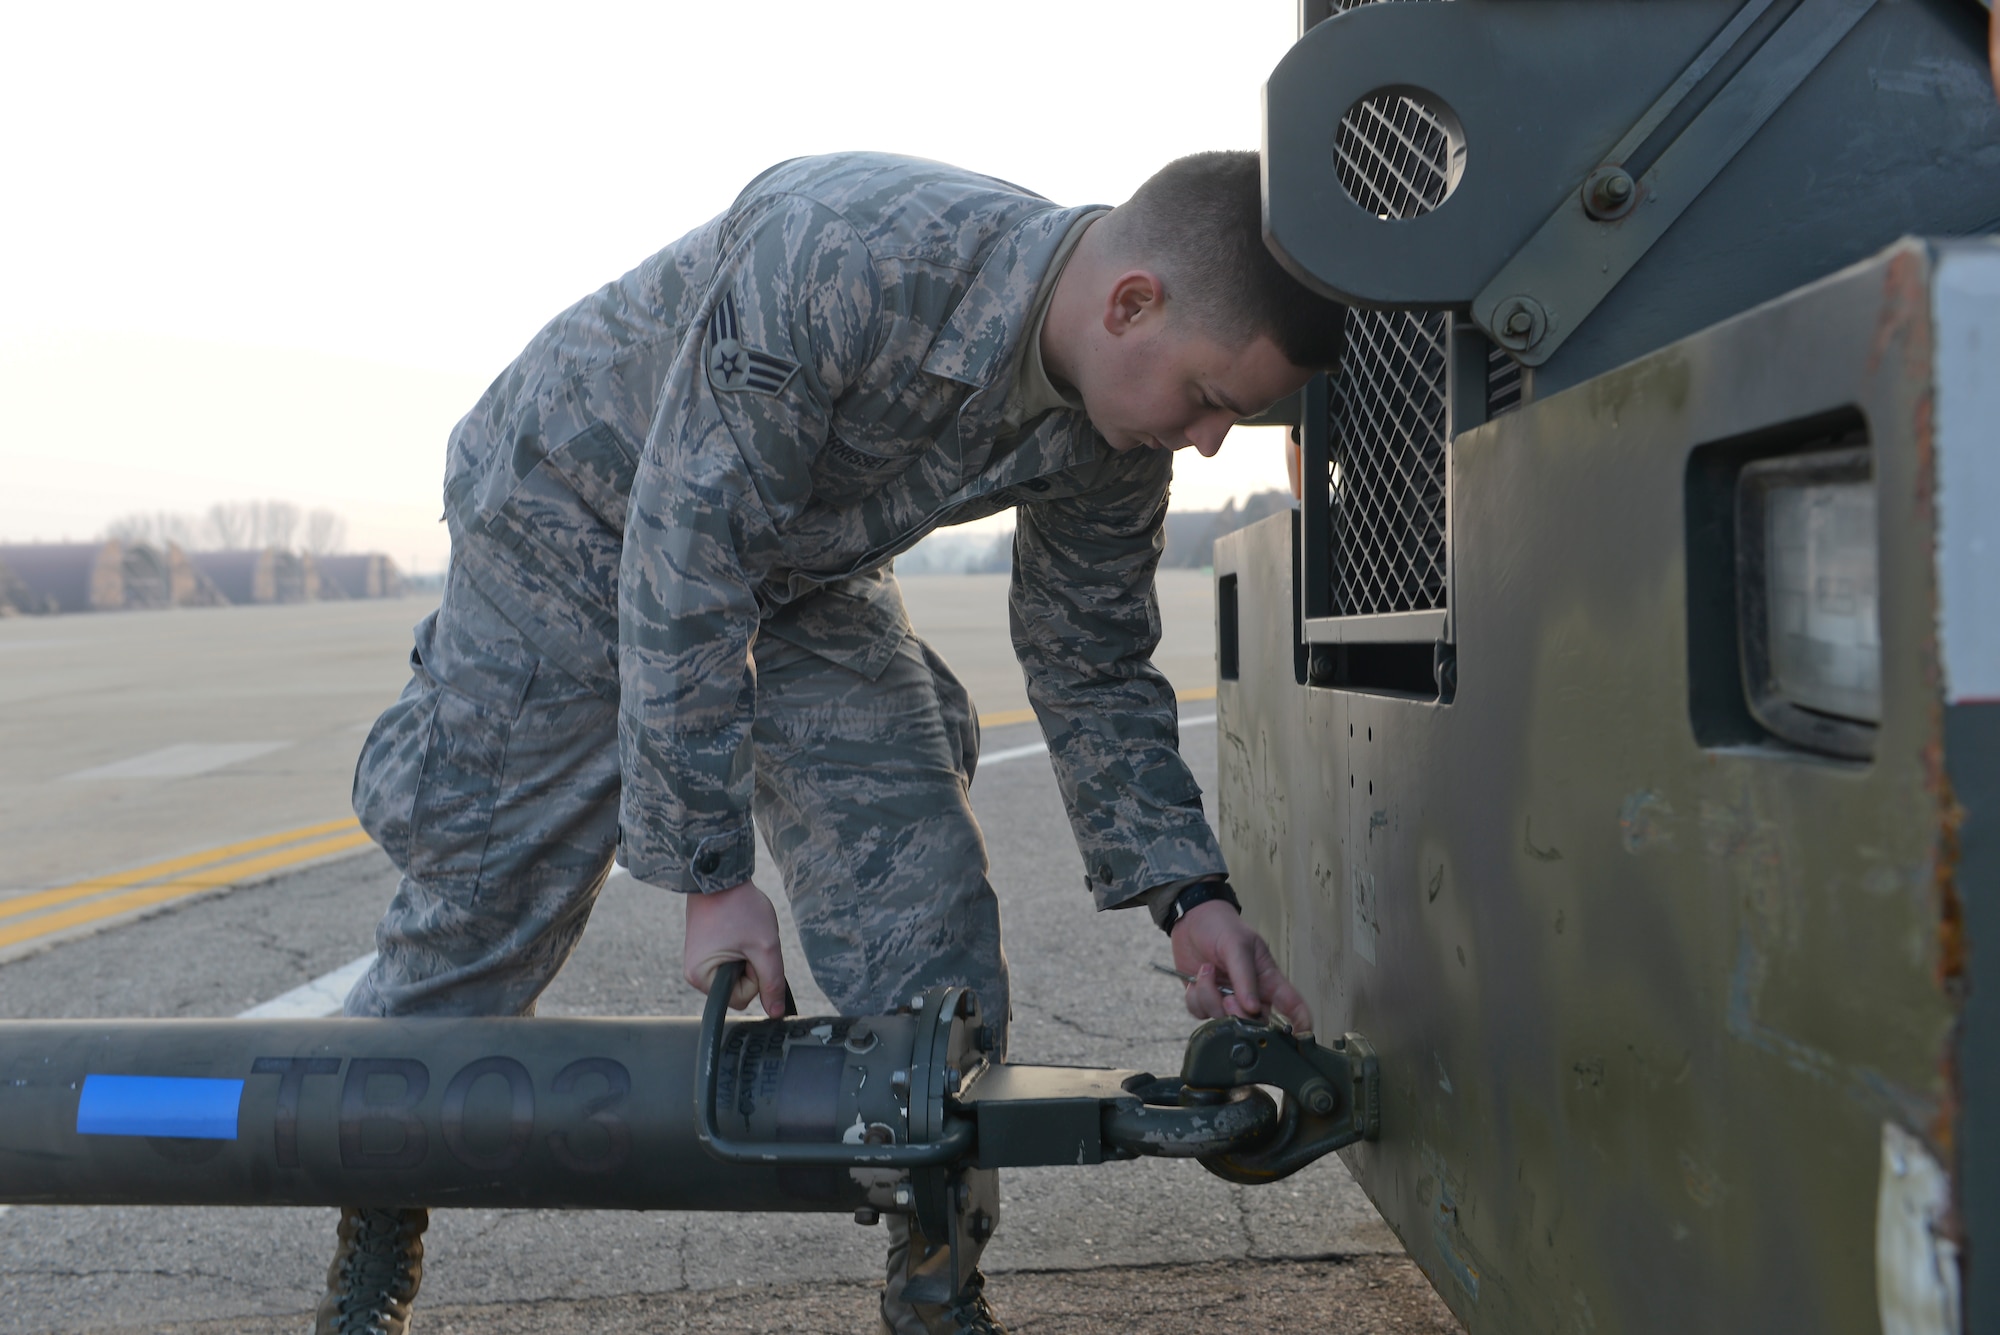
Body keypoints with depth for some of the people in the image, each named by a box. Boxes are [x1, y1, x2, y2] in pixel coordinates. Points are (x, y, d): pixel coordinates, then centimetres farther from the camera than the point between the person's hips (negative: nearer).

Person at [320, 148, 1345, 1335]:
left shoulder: (1112, 440, -18)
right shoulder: (846, 256, -40)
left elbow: (1094, 668, -3)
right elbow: (681, 563, -35)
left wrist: (1189, 895, -13)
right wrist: (710, 874, -30)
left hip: (808, 573, 5)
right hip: (580, 514, -5)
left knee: (927, 914, -7)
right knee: (482, 907, 1)